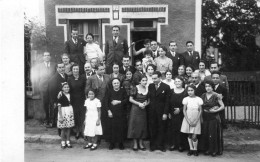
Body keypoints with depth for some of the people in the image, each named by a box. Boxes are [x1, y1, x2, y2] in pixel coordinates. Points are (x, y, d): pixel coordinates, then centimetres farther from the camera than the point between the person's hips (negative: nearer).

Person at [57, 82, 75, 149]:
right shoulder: (61, 96, -10)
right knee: (63, 128, 3)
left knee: (69, 128, 10)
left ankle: (68, 142, 20)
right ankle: (63, 143, 16)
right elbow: (59, 107, -10)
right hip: (63, 112, -5)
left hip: (70, 111, 5)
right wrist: (60, 116, -15)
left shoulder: (70, 95, 5)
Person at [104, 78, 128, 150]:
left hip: (121, 113, 1)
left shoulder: (123, 91, 5)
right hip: (112, 113, 0)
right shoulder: (109, 91, 3)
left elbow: (126, 99, 0)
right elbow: (106, 102, 1)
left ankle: (121, 143, 13)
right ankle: (112, 143, 11)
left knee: (121, 127, 0)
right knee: (112, 127, -2)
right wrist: (108, 111, -7)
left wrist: (119, 102, -11)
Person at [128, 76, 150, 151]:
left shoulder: (147, 89, 3)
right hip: (135, 110, -4)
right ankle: (135, 144, 12)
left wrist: (146, 103, -9)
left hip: (143, 110, 4)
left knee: (143, 125, 7)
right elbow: (130, 99, -7)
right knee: (135, 125, 1)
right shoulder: (135, 88, -8)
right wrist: (138, 103, -16)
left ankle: (141, 143, 19)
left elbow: (148, 100, 12)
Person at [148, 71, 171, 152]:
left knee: (161, 129, 7)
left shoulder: (166, 87, -6)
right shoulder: (150, 86, 5)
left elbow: (167, 101, -7)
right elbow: (149, 97, 11)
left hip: (161, 111, -2)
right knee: (152, 129, 8)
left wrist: (165, 113, -11)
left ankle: (160, 145, 19)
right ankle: (153, 145, 19)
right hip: (152, 111, 3)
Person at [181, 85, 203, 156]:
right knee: (189, 135, 7)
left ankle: (195, 149, 15)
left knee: (194, 136, -5)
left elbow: (200, 111, -2)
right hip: (187, 119, 2)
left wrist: (196, 121, -10)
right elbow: (184, 110, -1)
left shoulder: (199, 99, -4)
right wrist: (188, 121, -9)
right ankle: (191, 149, 22)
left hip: (196, 120, -1)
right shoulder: (186, 99, -2)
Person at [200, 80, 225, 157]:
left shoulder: (216, 96, -7)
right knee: (205, 133, 5)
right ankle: (207, 149, 19)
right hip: (205, 117, 4)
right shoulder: (203, 96, 7)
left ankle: (214, 150, 13)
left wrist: (215, 110, -16)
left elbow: (222, 106, -6)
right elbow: (201, 106, 14)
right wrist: (204, 110, -2)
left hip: (214, 117, -4)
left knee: (214, 134, -1)